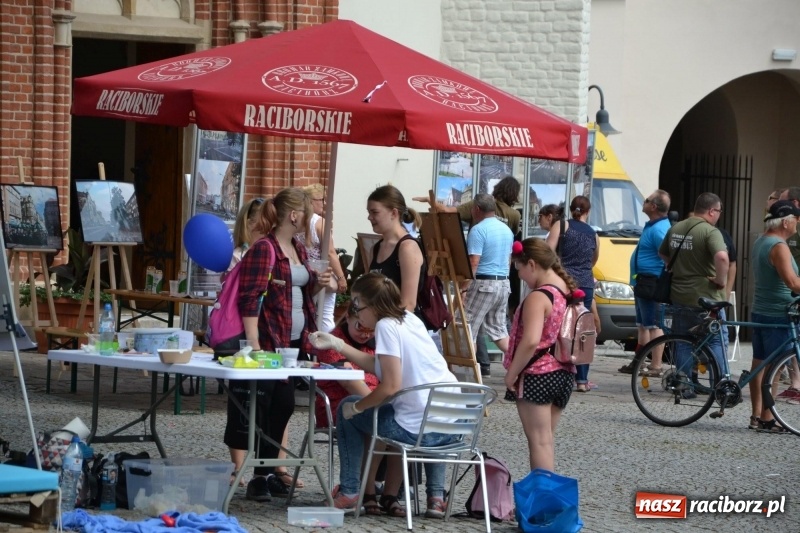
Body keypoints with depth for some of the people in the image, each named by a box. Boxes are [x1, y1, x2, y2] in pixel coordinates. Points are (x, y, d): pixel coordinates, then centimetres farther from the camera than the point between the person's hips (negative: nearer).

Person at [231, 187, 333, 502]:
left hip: (294, 342, 9)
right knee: (258, 409, -5)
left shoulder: (298, 250, 14)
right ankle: (256, 478, -3)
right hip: (268, 342, -9)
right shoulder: (263, 250, -13)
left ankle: (268, 471, 19)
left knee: (283, 407, 11)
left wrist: (318, 284, 6)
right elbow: (249, 300, -17)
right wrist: (254, 344, -23)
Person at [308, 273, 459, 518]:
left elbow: (391, 386, -17)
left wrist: (356, 407, -2)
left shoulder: (386, 326, -11)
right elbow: (382, 366, 21)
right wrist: (336, 344, 21)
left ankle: (349, 492, 21)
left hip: (418, 429, -8)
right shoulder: (408, 319, 13)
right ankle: (436, 496, 29)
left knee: (347, 410, 16)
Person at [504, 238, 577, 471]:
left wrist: (511, 373, -18)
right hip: (564, 374, 8)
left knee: (539, 441, -4)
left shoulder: (538, 297, -19)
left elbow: (530, 341, -28)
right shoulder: (569, 292, 7)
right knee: (547, 439, 16)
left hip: (537, 375, -8)